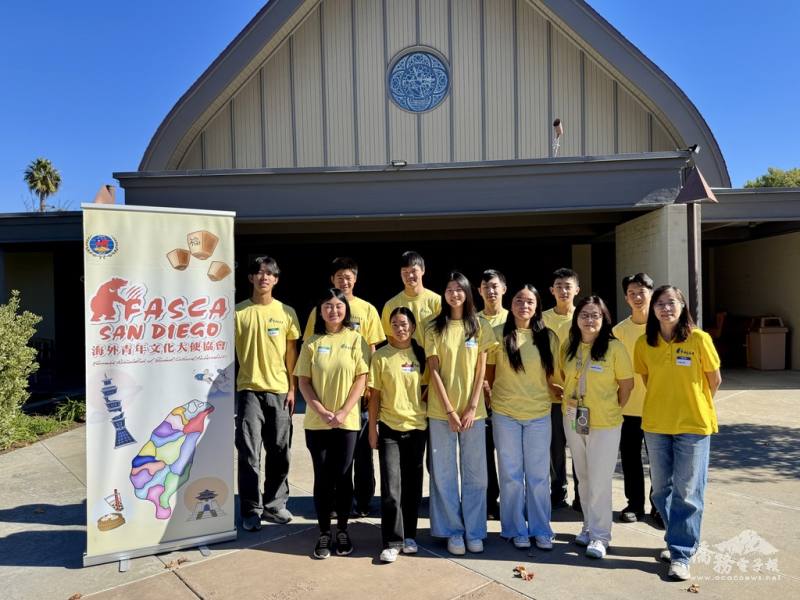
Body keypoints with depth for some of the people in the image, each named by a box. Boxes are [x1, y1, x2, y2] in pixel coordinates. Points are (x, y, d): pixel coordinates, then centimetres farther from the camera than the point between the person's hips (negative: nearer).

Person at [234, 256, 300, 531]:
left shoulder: (286, 312, 5)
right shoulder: (238, 311, 0)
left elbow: (291, 351, 7)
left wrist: (292, 388, 2)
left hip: (279, 390, 2)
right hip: (249, 389, -2)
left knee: (280, 452, 9)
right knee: (249, 453, 1)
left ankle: (274, 504, 25)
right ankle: (251, 509, 13)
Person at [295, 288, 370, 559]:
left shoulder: (355, 339, 0)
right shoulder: (312, 342, 3)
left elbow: (361, 378, -3)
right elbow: (303, 381, 2)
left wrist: (343, 412, -12)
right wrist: (321, 411, -11)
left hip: (347, 421, -1)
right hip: (316, 421, 1)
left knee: (343, 476, 6)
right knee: (322, 477, 7)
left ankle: (342, 531, 22)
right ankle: (324, 533, 20)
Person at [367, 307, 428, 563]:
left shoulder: (421, 355, 2)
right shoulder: (381, 356, -3)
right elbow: (374, 395, -1)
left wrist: (430, 420, 4)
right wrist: (372, 428, -2)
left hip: (417, 427, 2)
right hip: (389, 428, -2)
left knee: (412, 484, 11)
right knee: (391, 487, -4)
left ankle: (409, 535, 26)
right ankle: (392, 541, 7)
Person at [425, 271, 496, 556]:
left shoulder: (479, 326, 3)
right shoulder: (435, 328, 1)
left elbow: (481, 370, 1)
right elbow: (434, 371, -3)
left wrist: (472, 407, -8)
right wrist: (449, 410, -9)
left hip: (473, 410, 1)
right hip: (441, 410, 0)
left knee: (475, 473, 7)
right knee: (444, 473, 6)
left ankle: (474, 531, 22)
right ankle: (453, 532, 20)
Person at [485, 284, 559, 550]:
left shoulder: (548, 337, 2)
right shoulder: (498, 334, -3)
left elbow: (552, 376, 8)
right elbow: (488, 373, 3)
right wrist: (498, 394, -3)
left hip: (539, 414, 1)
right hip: (505, 413, -1)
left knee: (539, 476, 9)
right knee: (511, 475, 9)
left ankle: (541, 530, 25)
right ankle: (516, 530, 25)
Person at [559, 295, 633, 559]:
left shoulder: (614, 347, -13)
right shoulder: (568, 347, 0)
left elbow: (627, 384, -6)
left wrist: (613, 409, 0)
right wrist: (570, 398, 5)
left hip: (604, 424, -5)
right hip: (573, 420, 5)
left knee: (599, 481, 0)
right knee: (584, 478, 17)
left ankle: (599, 535, 15)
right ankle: (589, 527, 33)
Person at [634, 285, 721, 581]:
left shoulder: (699, 339, -11)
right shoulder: (643, 344, -3)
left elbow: (714, 380, 1)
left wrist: (694, 406, 10)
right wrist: (663, 405, 9)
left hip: (693, 425, -3)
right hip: (655, 425, 3)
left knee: (687, 491, 2)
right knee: (661, 489, 13)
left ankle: (681, 554, 14)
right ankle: (679, 539, 33)